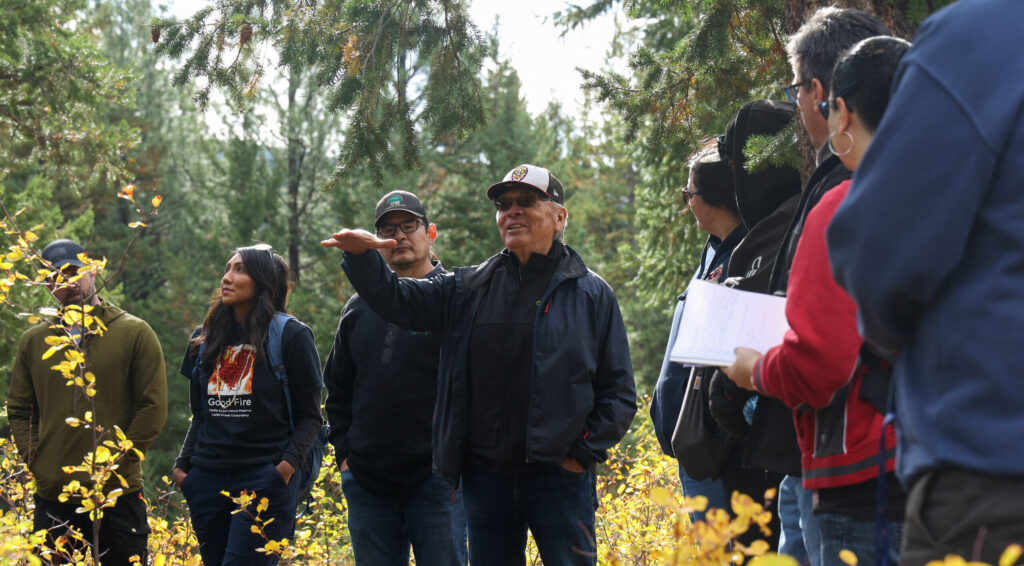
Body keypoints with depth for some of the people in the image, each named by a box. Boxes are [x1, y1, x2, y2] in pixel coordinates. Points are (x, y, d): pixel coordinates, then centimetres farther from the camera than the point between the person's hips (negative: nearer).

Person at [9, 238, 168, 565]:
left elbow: (153, 407, -2)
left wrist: (118, 458, -8)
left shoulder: (135, 334, 2)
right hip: (52, 498, 3)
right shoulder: (33, 342, 12)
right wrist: (34, 459, 3)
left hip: (118, 493, -3)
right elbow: (19, 411, 16)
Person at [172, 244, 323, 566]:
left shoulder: (290, 336, -1)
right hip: (208, 477, 6)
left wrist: (288, 463, -15)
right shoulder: (206, 338, 16)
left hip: (265, 479, -6)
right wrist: (182, 466, 11)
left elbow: (309, 415, 0)